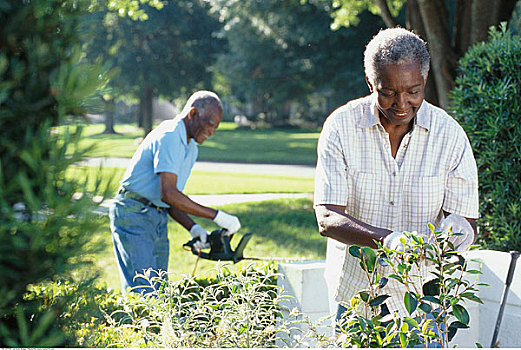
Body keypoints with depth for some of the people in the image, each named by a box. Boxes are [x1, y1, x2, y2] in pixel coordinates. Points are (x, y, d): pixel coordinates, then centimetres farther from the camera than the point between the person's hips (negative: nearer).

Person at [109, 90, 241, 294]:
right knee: (143, 292, -15)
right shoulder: (169, 136, -16)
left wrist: (193, 228, -1)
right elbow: (168, 194, -27)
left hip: (159, 219, 10)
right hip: (134, 216, -10)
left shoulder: (190, 148, 15)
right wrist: (216, 216, -25)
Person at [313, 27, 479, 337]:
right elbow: (327, 219, -17)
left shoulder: (450, 134, -8)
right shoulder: (341, 127, -11)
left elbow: (466, 220, -7)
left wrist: (458, 227, -32)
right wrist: (387, 239, -35)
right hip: (354, 290, 0)